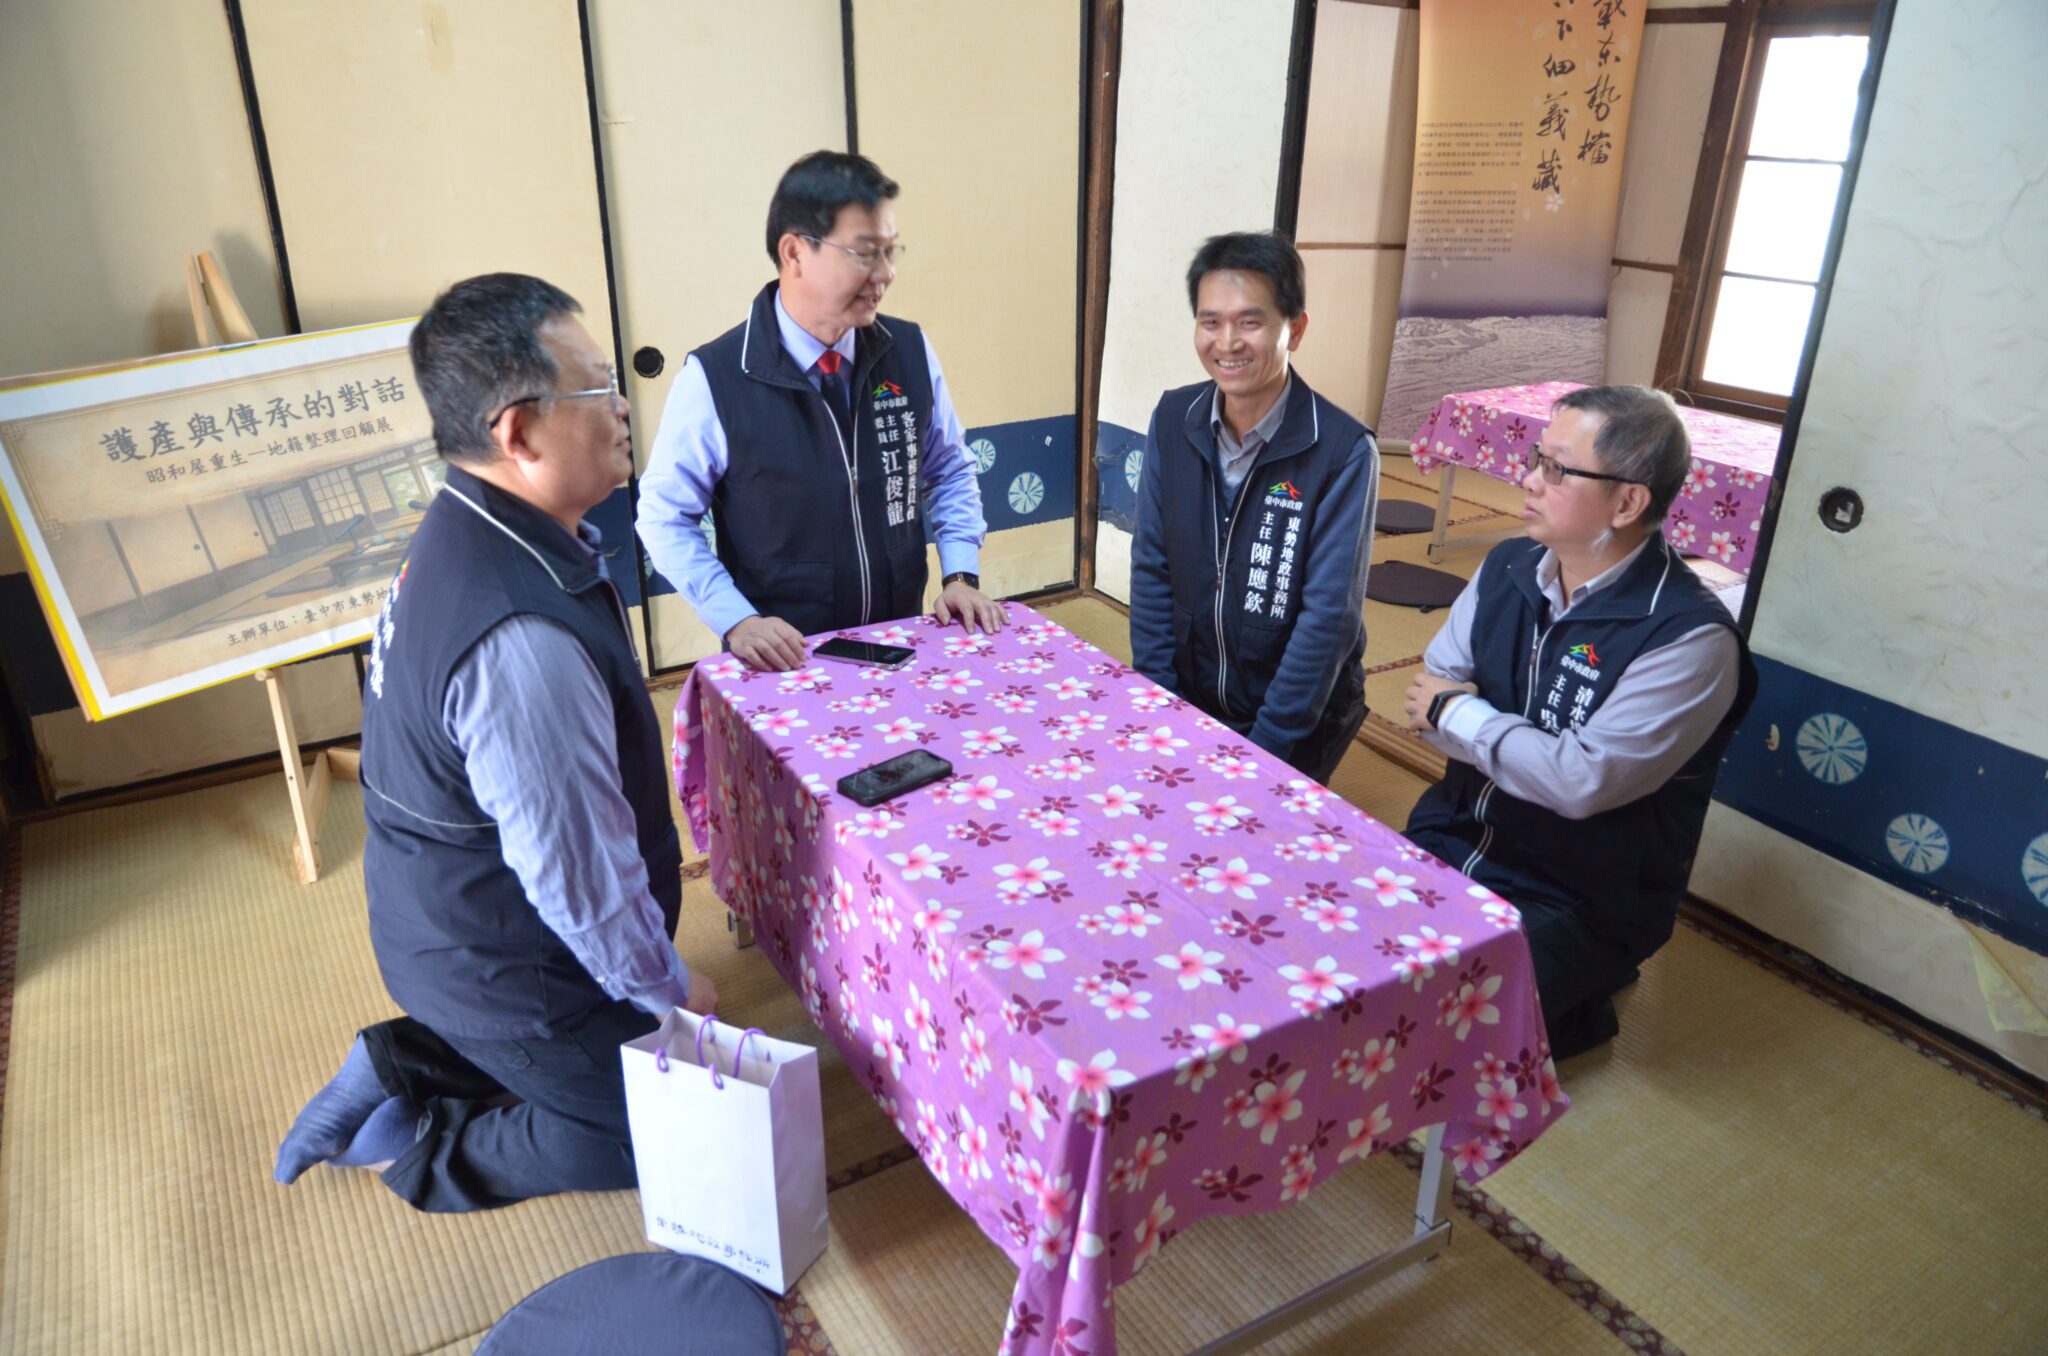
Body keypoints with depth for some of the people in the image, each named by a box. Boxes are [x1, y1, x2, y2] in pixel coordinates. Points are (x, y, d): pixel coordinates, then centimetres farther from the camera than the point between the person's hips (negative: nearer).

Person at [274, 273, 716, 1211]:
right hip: (509, 970, -8)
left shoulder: (466, 535, -5)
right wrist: (670, 986, -10)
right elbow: (576, 876, -28)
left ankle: (400, 1065, 20)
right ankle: (421, 1150, 12)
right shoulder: (522, 643, -37)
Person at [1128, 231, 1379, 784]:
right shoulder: (1173, 420, -4)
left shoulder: (1344, 451, -18)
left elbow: (1329, 614, -18)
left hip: (1297, 720, -4)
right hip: (1189, 699, 4)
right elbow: (1151, 569, 0)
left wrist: (1262, 749, -18)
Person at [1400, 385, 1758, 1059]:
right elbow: (1429, 698, 1)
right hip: (1451, 844, 7)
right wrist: (1518, 739, -18)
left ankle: (1575, 1004, 8)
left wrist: (1458, 714, -14)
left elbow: (1583, 781, -27)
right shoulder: (1506, 569, 1)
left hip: (1576, 903, -6)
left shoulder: (1690, 637, -20)